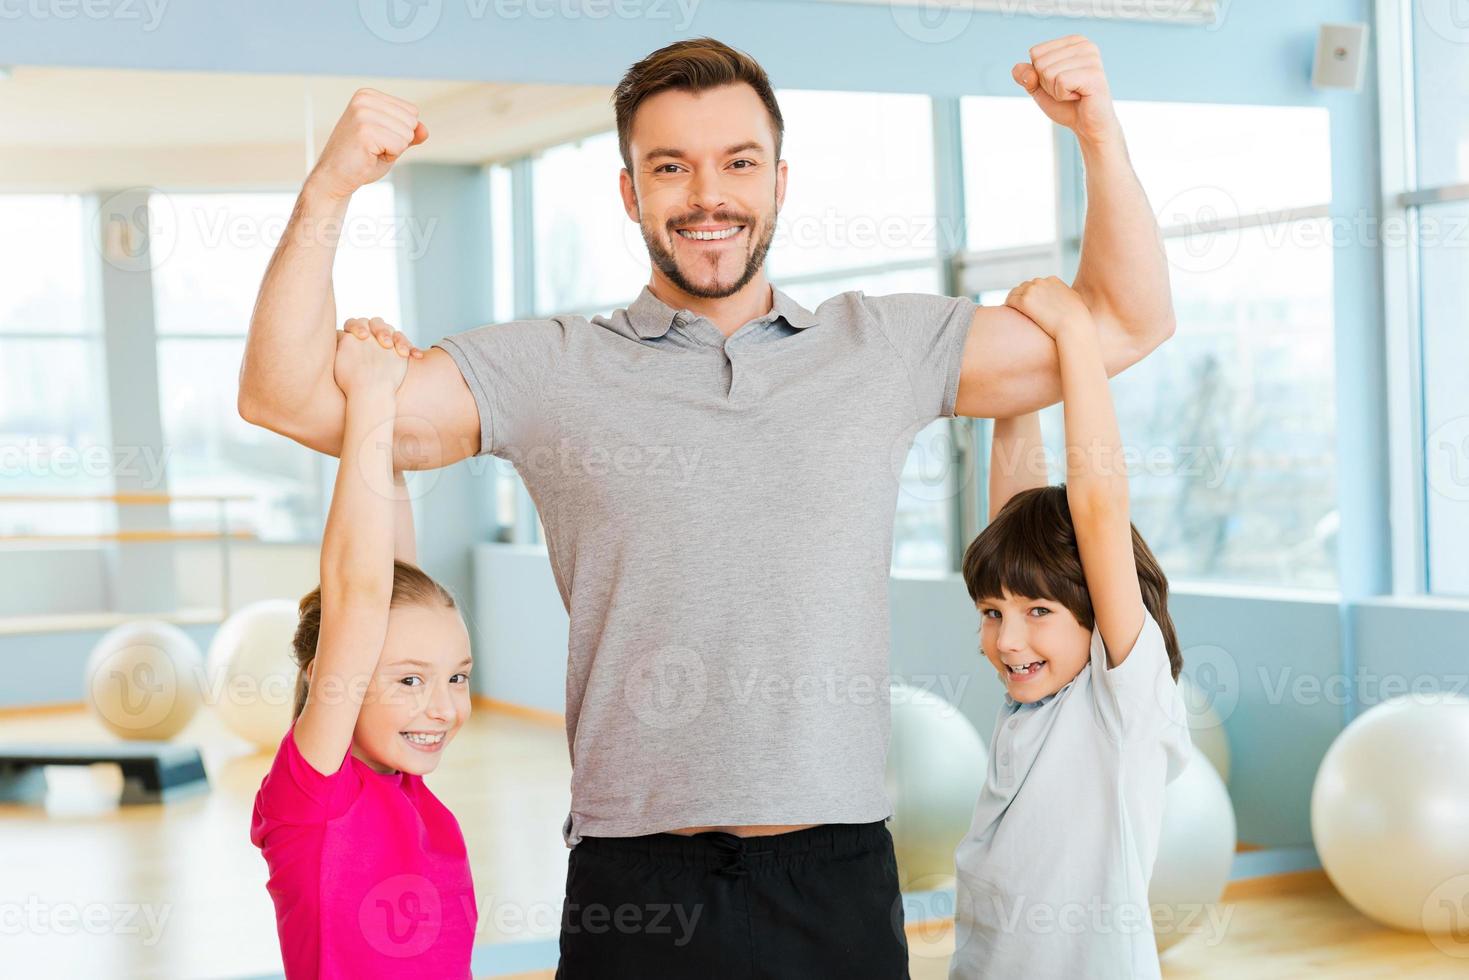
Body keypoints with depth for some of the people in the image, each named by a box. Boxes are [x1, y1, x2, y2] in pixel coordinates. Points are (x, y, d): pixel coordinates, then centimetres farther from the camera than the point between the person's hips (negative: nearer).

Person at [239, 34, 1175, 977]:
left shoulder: (885, 345, 9)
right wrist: (329, 190, -12)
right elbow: (288, 397, -1)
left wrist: (1098, 131, 0)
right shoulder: (549, 368, 3)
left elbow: (1126, 325, 12)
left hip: (844, 878, 2)